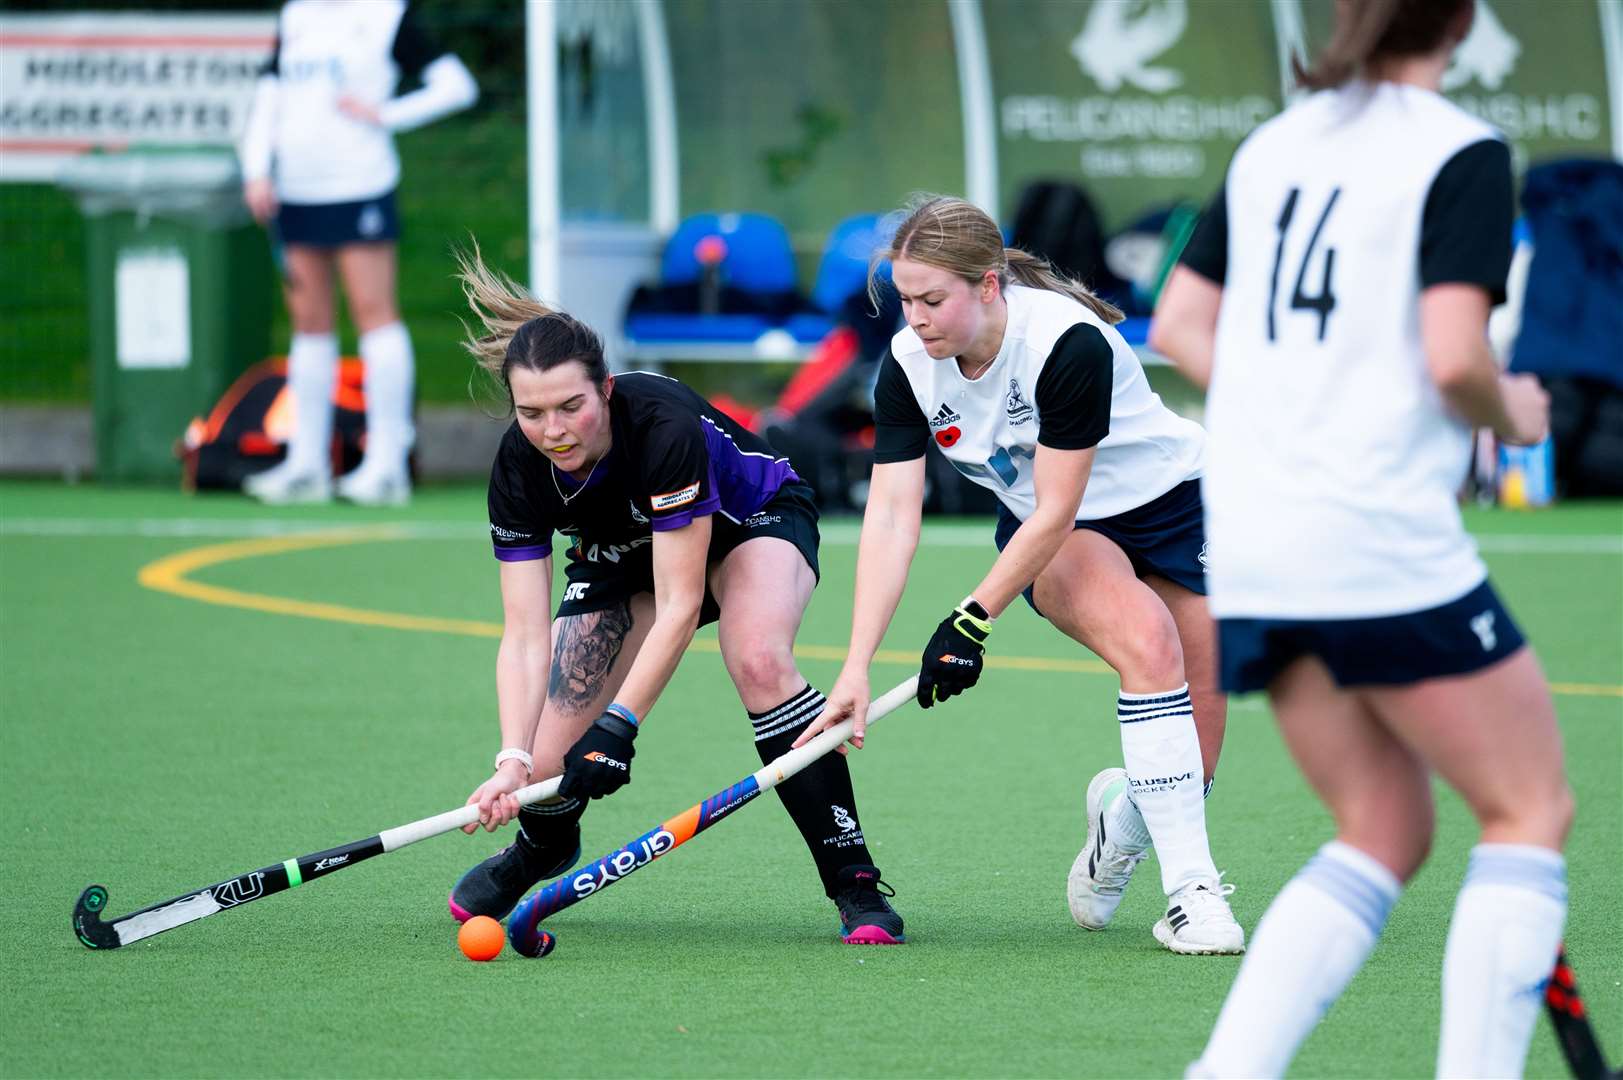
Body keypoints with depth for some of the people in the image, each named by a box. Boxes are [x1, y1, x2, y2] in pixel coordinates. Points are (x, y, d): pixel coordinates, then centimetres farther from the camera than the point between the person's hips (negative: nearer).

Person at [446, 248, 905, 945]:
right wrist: (514, 760, -39)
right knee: (553, 770, -7)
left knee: (759, 663, -37)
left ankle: (855, 884, -30)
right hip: (619, 555, 4)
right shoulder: (520, 469, -26)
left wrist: (618, 726, -44)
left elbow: (679, 606, -37)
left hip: (753, 521, -4)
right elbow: (524, 635, -25)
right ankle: (541, 850, 33)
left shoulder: (665, 429, -40)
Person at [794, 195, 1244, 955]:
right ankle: (1190, 891, -27)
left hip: (1168, 503, -2)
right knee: (1146, 643, -29)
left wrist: (972, 621, -27)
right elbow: (891, 515, -18)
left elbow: (1055, 513, -28)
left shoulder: (1069, 342, -31)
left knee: (1194, 748, -7)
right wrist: (856, 669, -25)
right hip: (1043, 536, 2)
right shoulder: (909, 366, -16)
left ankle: (1124, 820, 30)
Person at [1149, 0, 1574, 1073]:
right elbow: (1454, 358, -17)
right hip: (1379, 537, -7)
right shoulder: (1463, 154, -7)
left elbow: (1178, 326, 17)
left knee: (1386, 833, 15)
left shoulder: (1271, 146, 14)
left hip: (1244, 545, 7)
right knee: (1531, 808, 7)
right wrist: (1511, 415, 3)